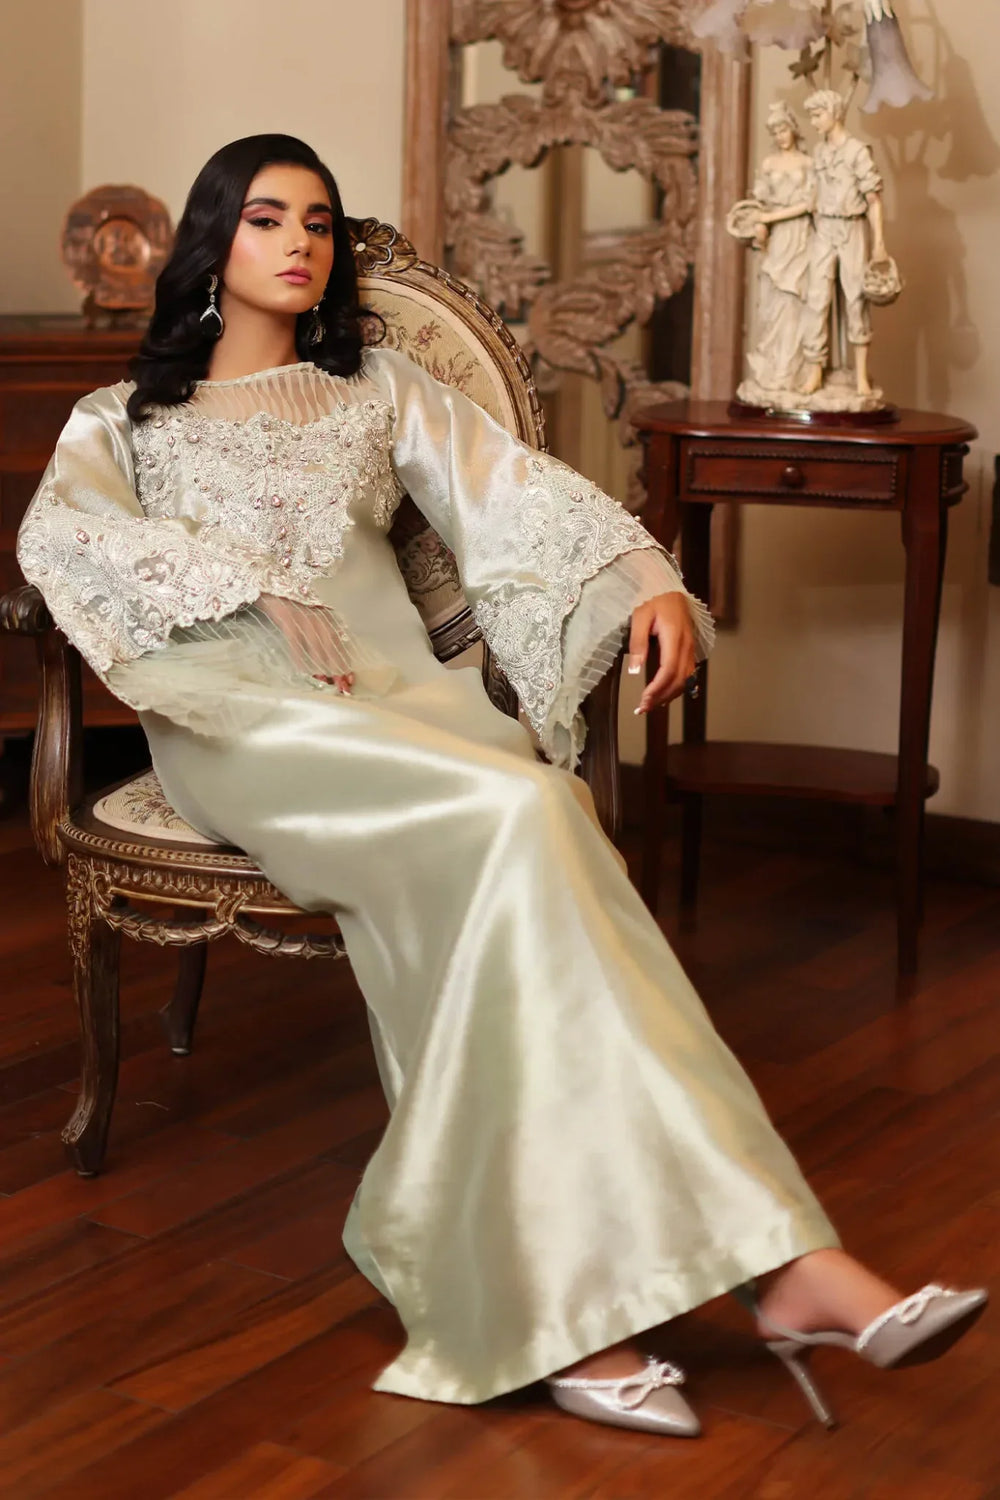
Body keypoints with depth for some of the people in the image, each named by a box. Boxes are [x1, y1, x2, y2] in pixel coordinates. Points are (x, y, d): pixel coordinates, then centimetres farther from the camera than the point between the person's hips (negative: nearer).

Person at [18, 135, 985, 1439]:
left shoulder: (379, 391, 29)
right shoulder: (124, 418, 22)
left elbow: (519, 487, 14)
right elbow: (58, 534, -1)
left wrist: (650, 578, -6)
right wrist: (258, 588, -15)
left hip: (397, 693, 3)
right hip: (242, 710, -3)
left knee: (511, 872, -34)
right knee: (517, 814, -33)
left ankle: (565, 1302, -41)